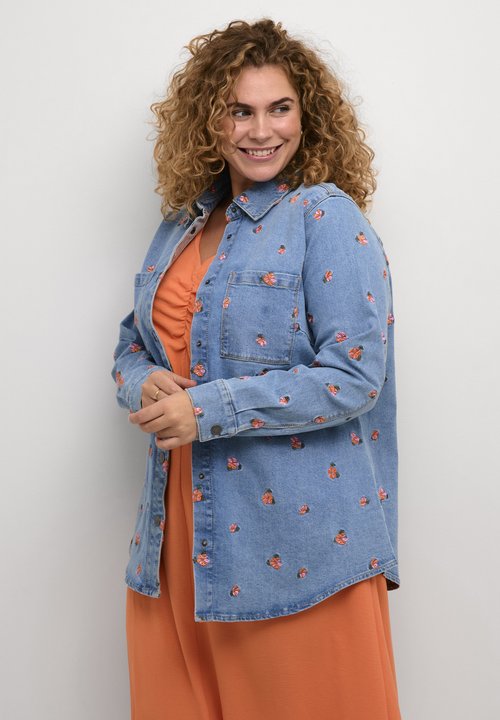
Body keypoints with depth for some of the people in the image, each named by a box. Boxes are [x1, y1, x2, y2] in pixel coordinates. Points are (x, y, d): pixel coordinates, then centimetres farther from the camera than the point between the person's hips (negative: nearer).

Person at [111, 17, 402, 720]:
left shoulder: (330, 220, -9)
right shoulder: (182, 225, 11)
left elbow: (354, 377, -17)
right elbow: (133, 341, 18)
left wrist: (207, 410, -19)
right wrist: (145, 385, -6)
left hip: (299, 538, -6)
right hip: (181, 530, 6)